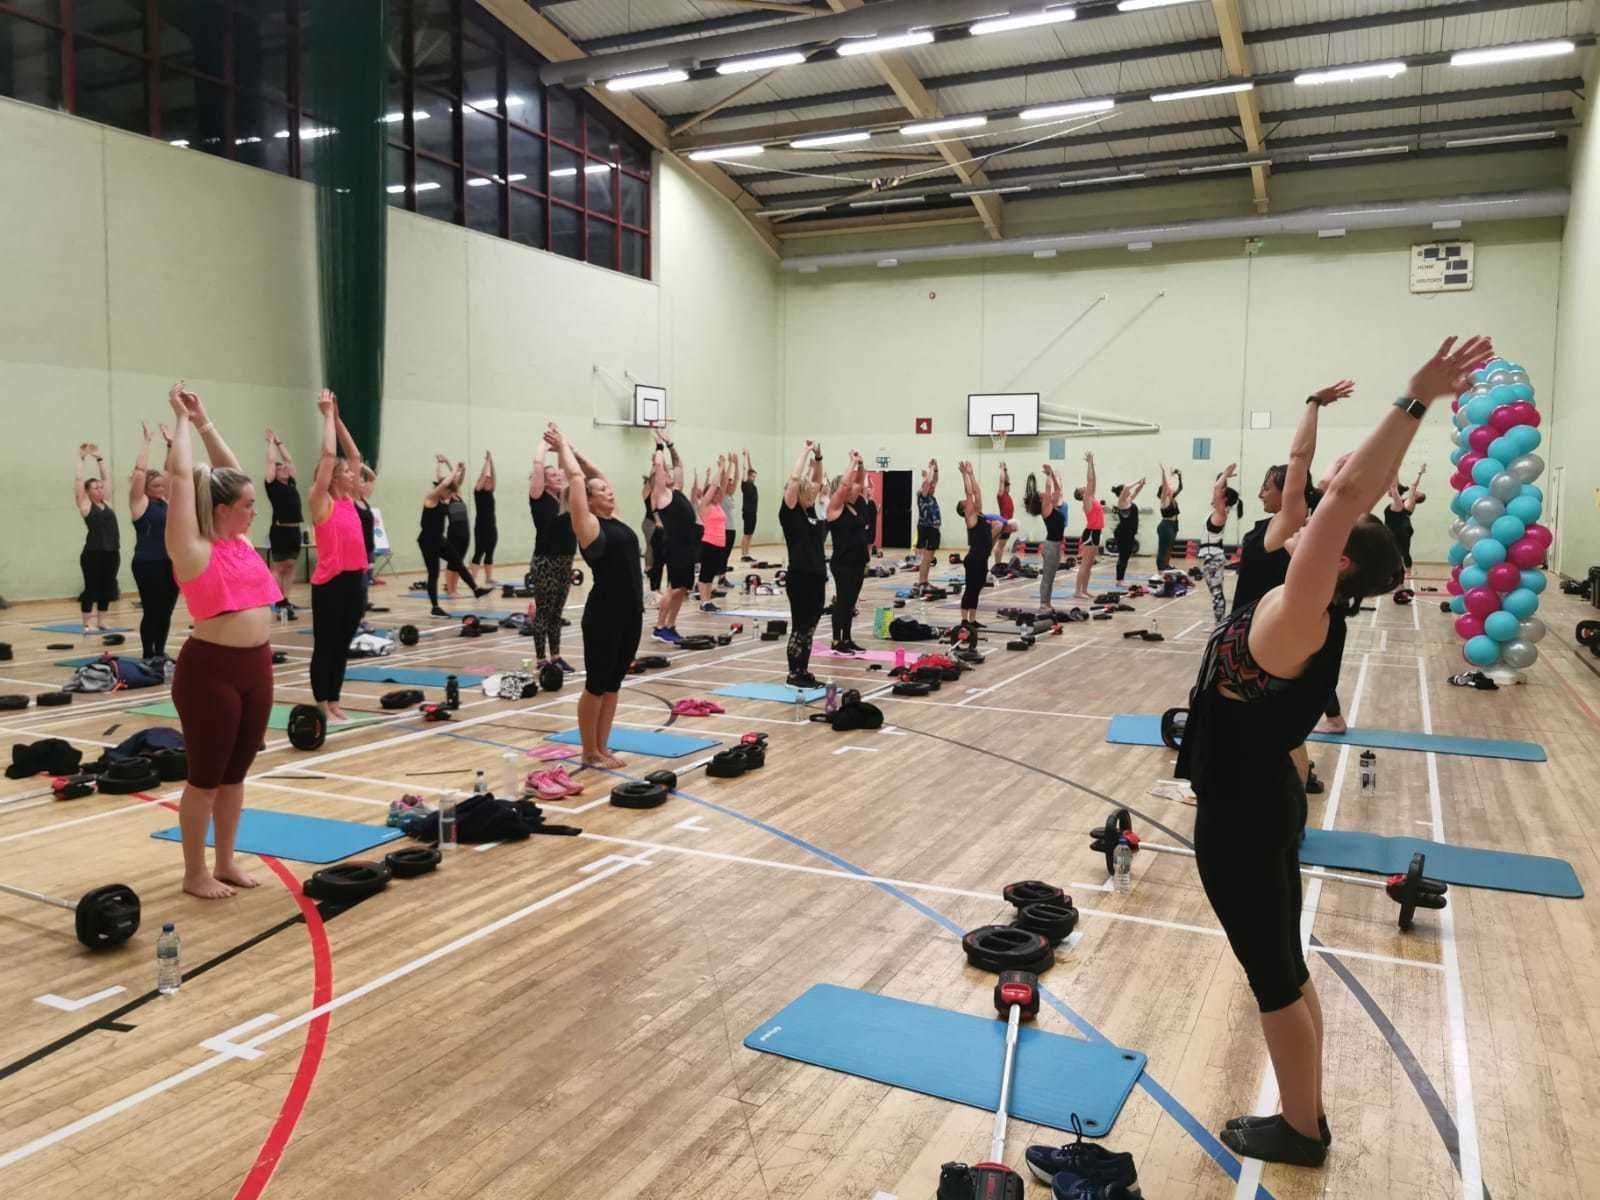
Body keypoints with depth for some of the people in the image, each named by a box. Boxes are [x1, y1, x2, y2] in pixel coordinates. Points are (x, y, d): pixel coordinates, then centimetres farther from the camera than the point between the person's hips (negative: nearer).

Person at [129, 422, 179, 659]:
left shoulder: (164, 501, 12)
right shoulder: (140, 502, -4)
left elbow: (171, 471, 14)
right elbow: (139, 471, -13)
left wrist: (170, 443, 8)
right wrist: (146, 441, -9)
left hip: (169, 563, 6)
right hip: (148, 564, -6)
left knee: (166, 611, 9)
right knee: (151, 611, -1)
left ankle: (160, 652, 19)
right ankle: (147, 654, 8)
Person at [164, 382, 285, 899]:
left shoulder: (240, 541, 10)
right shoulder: (193, 549, -8)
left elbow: (231, 474, 15)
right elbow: (182, 476, -9)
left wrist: (206, 423, 17)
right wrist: (185, 420, 2)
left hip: (256, 667, 7)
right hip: (210, 670, -7)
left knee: (236, 772, 15)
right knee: (205, 777, 4)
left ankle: (226, 862, 27)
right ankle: (195, 873, 16)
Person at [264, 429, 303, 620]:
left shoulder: (291, 484, 13)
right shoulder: (273, 485, -4)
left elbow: (289, 460, 19)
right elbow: (270, 461, -4)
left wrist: (279, 442, 24)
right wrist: (271, 442, 7)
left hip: (295, 530, 6)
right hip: (280, 531, -6)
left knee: (290, 567, 8)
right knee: (278, 567, -1)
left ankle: (285, 601, 13)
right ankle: (279, 602, 0)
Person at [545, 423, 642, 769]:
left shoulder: (615, 522, 12)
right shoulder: (588, 526, -7)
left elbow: (597, 475, 20)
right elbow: (576, 477, -5)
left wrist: (573, 450, 24)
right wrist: (563, 448, 7)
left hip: (631, 612, 8)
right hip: (603, 614, -8)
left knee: (613, 684, 13)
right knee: (596, 684, 2)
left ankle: (603, 748, 22)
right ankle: (589, 752, 13)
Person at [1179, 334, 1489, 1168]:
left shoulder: (1295, 624, -23)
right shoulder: (1307, 614, -1)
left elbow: (1348, 494, -32)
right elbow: (1356, 501, 2)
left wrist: (1416, 400, -30)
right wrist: (1416, 404, 7)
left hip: (1243, 814, -9)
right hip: (1258, 802, 9)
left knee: (1275, 977, 7)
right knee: (1282, 969, 19)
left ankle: (1301, 1132, 24)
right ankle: (1303, 1120, 34)